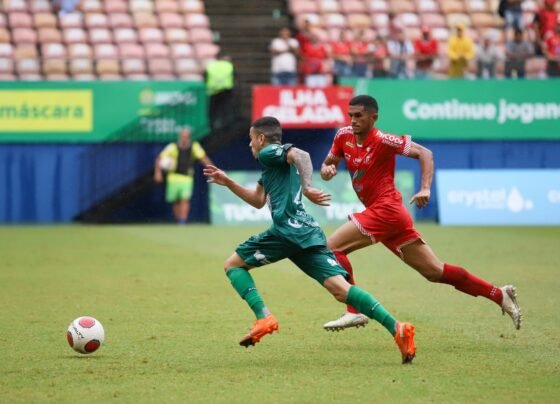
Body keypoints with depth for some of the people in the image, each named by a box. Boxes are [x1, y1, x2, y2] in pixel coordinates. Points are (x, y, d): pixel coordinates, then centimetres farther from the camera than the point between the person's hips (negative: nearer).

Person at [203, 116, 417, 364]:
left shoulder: (269, 152, 6)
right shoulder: (273, 163, 33)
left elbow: (301, 155, -14)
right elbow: (258, 201, 43)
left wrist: (306, 188, -23)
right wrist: (228, 182, 41)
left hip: (288, 229, -8)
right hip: (307, 232, 8)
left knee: (233, 264, 8)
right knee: (340, 289, -7)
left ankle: (263, 317, -12)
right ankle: (396, 328, -24)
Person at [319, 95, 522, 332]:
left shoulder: (382, 140, -11)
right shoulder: (344, 137, 9)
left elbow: (424, 153, -11)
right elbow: (327, 166, 18)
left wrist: (425, 189, -23)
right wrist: (327, 170, -6)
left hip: (385, 211, -8)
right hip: (381, 214, 8)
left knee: (332, 247, -12)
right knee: (435, 271, 10)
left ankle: (354, 312, -11)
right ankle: (500, 295, 14)